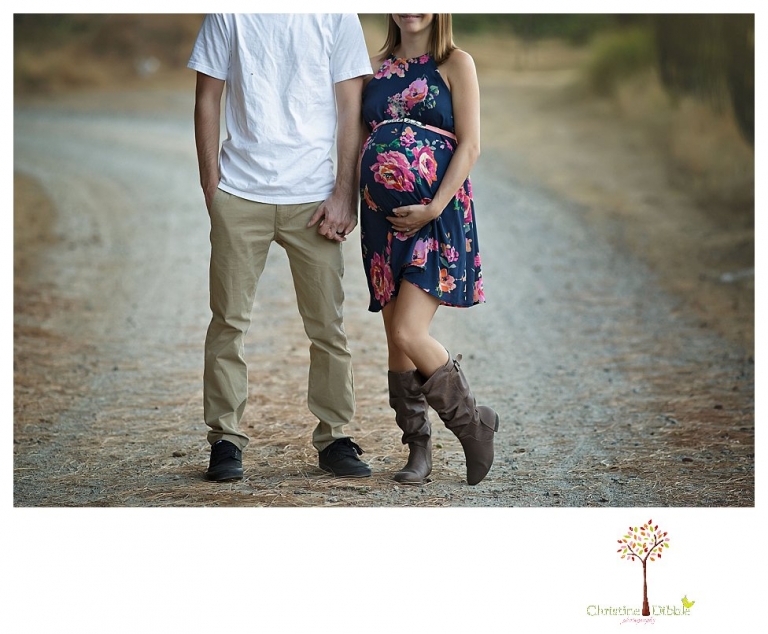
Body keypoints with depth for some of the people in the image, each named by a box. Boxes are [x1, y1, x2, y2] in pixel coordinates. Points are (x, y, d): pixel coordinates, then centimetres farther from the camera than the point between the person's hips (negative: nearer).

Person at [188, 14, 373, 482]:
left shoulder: (335, 14, 4)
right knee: (229, 321, 2)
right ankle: (226, 438, 10)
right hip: (240, 192, 0)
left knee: (327, 323, 1)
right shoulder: (228, 13, 6)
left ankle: (335, 438, 11)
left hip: (312, 196, 0)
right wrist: (211, 185, 1)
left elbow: (351, 109, 3)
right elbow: (208, 99, 8)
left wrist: (345, 195, -4)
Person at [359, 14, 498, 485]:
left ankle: (474, 423, 4)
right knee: (396, 339, 5)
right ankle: (418, 450, 16)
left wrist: (434, 208, -15)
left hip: (437, 216, -6)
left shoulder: (456, 64, 0)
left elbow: (470, 145, -6)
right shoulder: (377, 67, 15)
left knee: (409, 334, -16)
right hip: (382, 216, 6)